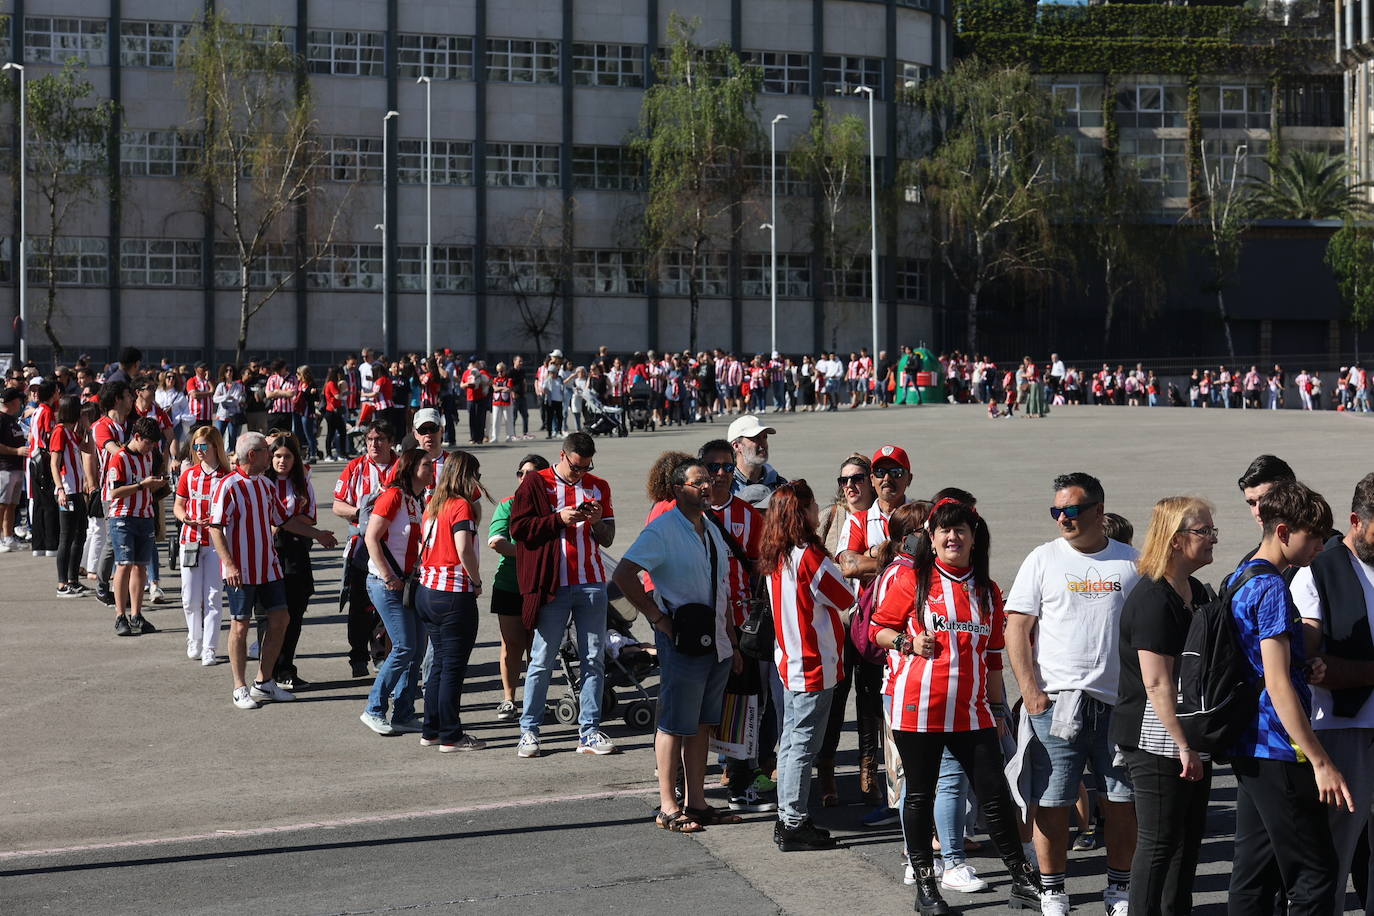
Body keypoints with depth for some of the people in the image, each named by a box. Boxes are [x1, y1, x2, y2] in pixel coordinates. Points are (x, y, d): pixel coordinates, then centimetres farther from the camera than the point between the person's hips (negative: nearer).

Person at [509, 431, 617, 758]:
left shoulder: (598, 487, 14)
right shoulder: (535, 483, 3)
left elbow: (608, 538, 15)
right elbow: (519, 527, -6)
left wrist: (597, 522, -6)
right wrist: (559, 519, -14)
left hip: (592, 584, 4)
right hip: (552, 585, -3)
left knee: (593, 659, 3)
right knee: (542, 660, -1)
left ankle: (589, 731, 8)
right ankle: (528, 730, 7)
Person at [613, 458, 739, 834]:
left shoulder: (712, 531, 16)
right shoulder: (662, 530, -11)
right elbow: (624, 575, -20)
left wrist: (731, 644, 18)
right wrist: (658, 618, -17)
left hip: (715, 643, 8)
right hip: (681, 641, -8)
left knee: (702, 724, 12)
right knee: (675, 725, -2)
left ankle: (695, 802, 20)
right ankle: (668, 807, 6)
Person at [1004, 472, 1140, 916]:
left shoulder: (1131, 562, 7)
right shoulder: (1043, 559, 2)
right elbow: (1017, 629, -1)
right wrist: (1030, 690, -9)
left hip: (1120, 701, 2)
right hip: (1056, 700, -1)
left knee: (1122, 800, 7)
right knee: (1052, 802, 0)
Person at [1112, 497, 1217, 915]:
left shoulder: (1197, 592, 12)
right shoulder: (1153, 599, -18)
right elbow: (1157, 683, -22)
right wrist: (1182, 744, -21)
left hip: (1191, 739, 9)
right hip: (1157, 740, -9)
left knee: (1189, 837, 14)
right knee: (1159, 842, -3)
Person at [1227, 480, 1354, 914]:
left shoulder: (1240, 580, 15)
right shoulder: (1272, 588, -15)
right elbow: (1278, 682, -21)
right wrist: (1320, 761, -21)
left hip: (1249, 748, 10)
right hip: (1278, 752, -10)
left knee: (1254, 871, 11)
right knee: (1316, 873, -6)